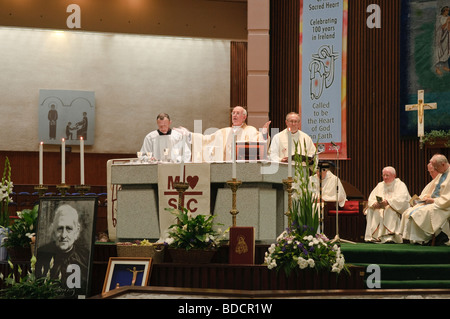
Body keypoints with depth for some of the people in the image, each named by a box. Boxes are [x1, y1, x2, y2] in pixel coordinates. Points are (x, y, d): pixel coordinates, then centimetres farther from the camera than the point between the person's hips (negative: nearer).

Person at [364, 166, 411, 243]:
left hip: (397, 210, -5)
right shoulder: (380, 185, 17)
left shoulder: (400, 184, 0)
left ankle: (390, 237, -41)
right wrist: (375, 204, -17)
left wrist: (388, 202, -31)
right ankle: (373, 236, -25)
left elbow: (401, 199, -18)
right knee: (370, 211, -20)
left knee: (390, 210, -37)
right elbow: (371, 199, 7)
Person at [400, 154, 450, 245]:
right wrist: (427, 197, 7)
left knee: (418, 213, -27)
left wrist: (434, 200, -16)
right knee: (408, 213, -7)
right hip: (432, 202, 10)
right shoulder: (440, 175, 17)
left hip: (443, 206, -10)